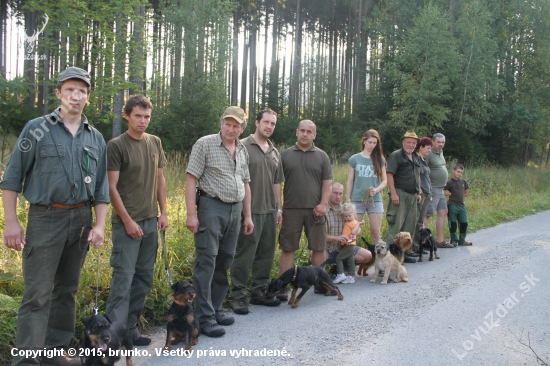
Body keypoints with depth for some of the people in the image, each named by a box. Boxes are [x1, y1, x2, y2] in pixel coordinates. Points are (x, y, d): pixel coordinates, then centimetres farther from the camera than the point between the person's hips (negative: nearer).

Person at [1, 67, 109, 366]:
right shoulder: (37, 129, -3)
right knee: (38, 293, -7)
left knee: (67, 289, 11)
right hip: (46, 218, -4)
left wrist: (99, 225, 3)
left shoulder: (96, 138, 9)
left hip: (81, 218, 5)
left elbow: (101, 187, 11)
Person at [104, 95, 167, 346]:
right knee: (123, 277, -7)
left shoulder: (155, 143, 10)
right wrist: (127, 220, -13)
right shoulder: (117, 145, -7)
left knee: (144, 278, 9)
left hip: (151, 221, 6)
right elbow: (112, 187, -10)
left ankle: (130, 328, 19)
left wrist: (163, 213, 10)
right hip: (127, 222, -6)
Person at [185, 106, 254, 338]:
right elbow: (191, 179, -8)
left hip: (235, 209, 6)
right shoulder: (205, 144, -4)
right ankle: (204, 317, -3)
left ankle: (216, 309, 21)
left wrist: (247, 215, 17)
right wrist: (191, 213, -15)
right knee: (206, 262, -7)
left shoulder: (242, 151, 15)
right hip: (212, 207, -6)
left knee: (224, 262, 10)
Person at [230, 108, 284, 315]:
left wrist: (278, 208, 18)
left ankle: (258, 292, 22)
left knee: (266, 253, 11)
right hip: (249, 210, -7)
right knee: (244, 254, -3)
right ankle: (238, 296, 6)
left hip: (270, 211, 7)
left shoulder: (274, 153, 16)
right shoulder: (243, 147, -5)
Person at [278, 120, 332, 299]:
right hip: (291, 209, -1)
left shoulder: (322, 156, 8)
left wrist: (323, 204, -7)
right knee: (287, 249, 2)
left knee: (319, 248, 5)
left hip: (314, 210, 1)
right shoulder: (285, 155, 7)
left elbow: (327, 182, 4)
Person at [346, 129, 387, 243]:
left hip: (375, 200, 1)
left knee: (376, 231, 0)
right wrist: (347, 200, 3)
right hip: (357, 199, -1)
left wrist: (376, 190, -11)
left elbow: (385, 181, 8)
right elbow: (350, 181, 7)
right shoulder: (354, 159, 5)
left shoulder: (380, 159, 8)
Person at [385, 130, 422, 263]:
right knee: (396, 225, -10)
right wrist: (393, 194, -19)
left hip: (412, 196, 8)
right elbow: (389, 175, -13)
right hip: (400, 194, -8)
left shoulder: (415, 158, 19)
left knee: (410, 226, 10)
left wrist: (419, 192, 18)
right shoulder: (396, 156, -6)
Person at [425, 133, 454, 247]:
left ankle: (439, 240, 18)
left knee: (443, 212, 12)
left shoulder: (440, 153, 15)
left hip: (440, 189, 10)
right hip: (432, 189, -10)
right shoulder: (429, 154, -15)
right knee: (427, 215, -8)